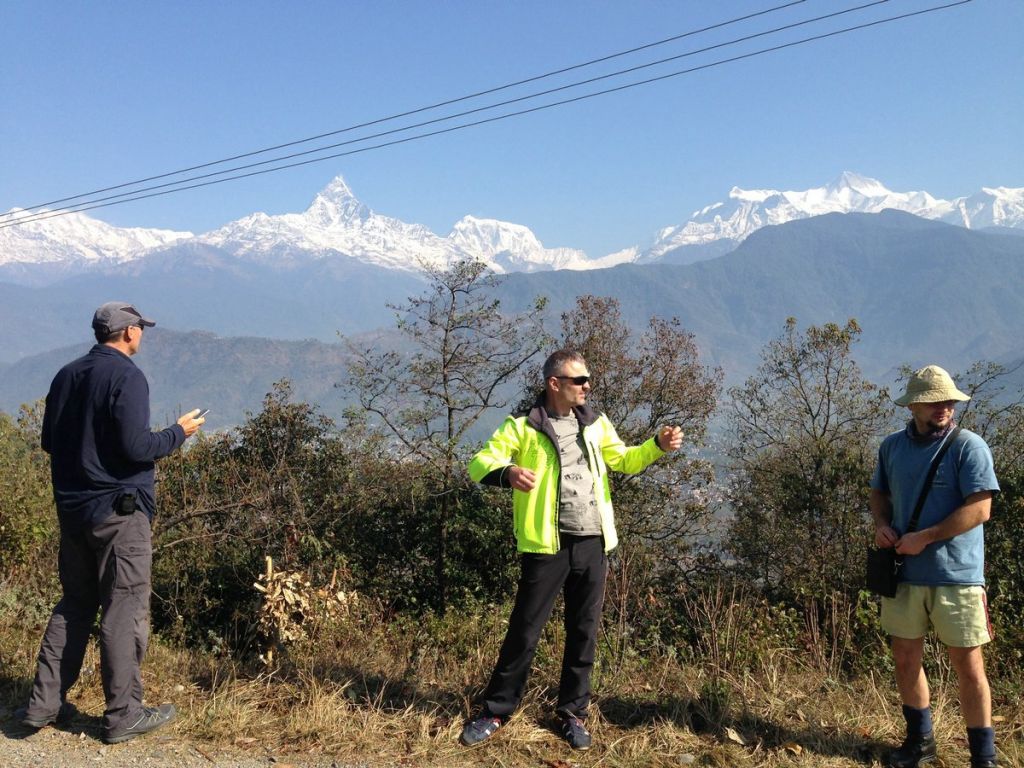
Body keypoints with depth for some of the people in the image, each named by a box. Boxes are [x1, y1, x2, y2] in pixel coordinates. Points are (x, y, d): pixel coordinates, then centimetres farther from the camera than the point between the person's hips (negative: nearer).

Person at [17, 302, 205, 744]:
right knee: (124, 611, 0)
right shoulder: (126, 376, -14)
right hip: (118, 510, -8)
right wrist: (178, 433, -5)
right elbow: (135, 447, -20)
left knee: (74, 606, 18)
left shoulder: (66, 375, 9)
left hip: (72, 508, 8)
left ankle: (45, 702, 21)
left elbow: (49, 441, 15)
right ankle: (124, 715, 7)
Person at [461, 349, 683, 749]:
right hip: (547, 544, -4)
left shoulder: (595, 423, 12)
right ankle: (495, 711, 17)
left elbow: (624, 461, 20)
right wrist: (508, 472, -34)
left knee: (583, 632, 12)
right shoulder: (522, 426, -4)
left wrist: (658, 445, 1)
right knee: (525, 630, 2)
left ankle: (573, 713, 26)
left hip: (593, 544, 5)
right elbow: (480, 464, -11)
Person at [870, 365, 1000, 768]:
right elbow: (879, 494, 19)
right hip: (903, 573, 5)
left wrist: (924, 538, -18)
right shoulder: (892, 446, 6)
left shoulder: (968, 446, -10)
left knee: (968, 665, 3)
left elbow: (979, 509, -16)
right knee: (905, 658, 14)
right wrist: (881, 524, -2)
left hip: (955, 575, -5)